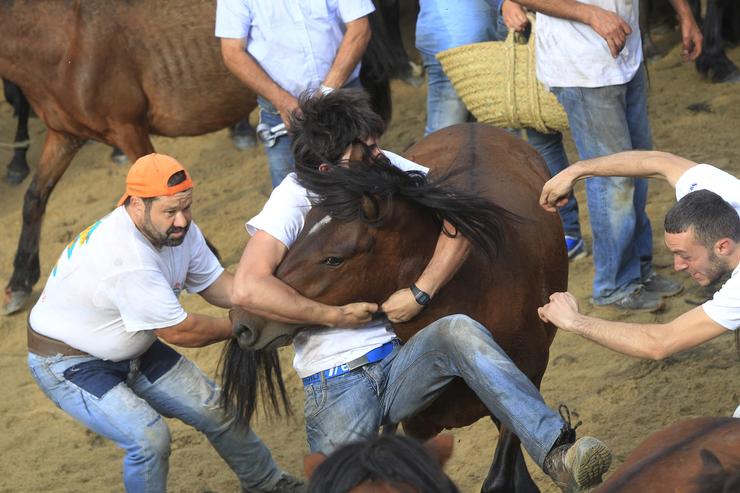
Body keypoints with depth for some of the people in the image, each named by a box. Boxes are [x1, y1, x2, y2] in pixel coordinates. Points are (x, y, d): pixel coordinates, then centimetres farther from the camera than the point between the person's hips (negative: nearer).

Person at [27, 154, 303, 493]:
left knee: (216, 410, 9)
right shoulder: (126, 258, -37)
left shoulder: (177, 230, -11)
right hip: (70, 363, -9)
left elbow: (214, 283, 0)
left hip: (133, 351, 9)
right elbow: (178, 331, -29)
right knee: (149, 438, -26)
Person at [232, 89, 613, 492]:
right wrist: (336, 316, -17)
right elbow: (248, 289, -23)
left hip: (399, 362, 3)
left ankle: (556, 453, -41)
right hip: (335, 382, -3)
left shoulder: (384, 168, 1)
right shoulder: (295, 199, -10)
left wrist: (421, 293, -13)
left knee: (459, 331, -31)